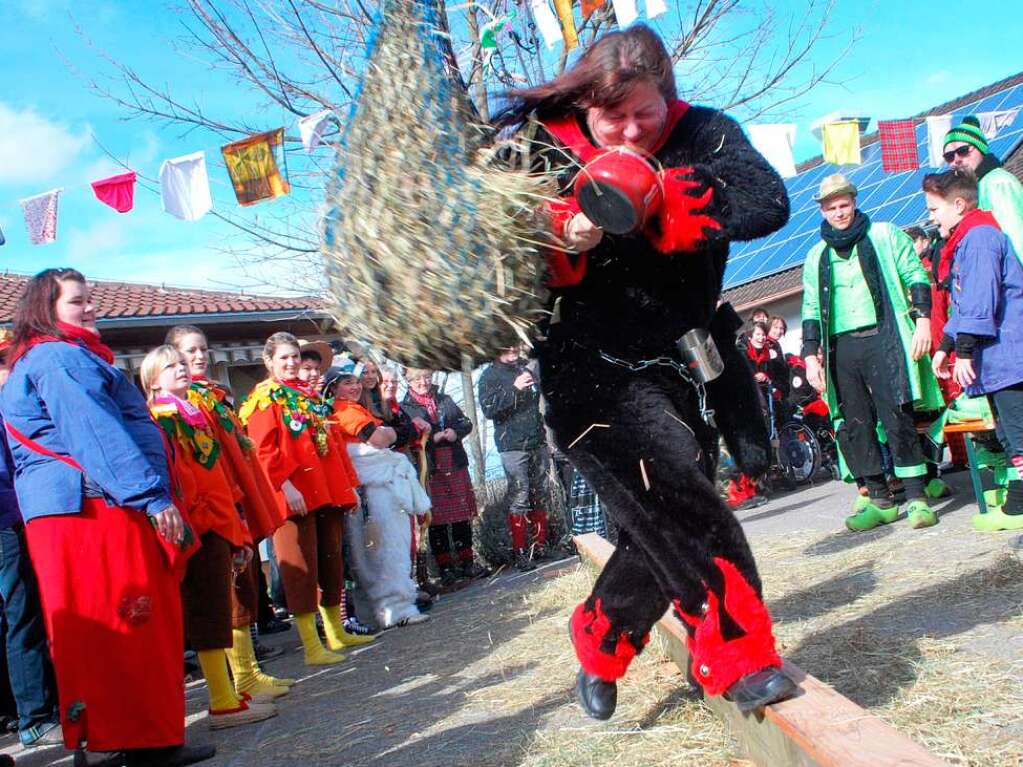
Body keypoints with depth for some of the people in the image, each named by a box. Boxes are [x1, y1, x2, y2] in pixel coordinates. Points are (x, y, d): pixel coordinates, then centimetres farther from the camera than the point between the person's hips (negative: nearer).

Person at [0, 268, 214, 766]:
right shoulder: (60, 357, -8)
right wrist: (153, 495, -22)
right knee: (126, 626, -7)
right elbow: (97, 433, -18)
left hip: (69, 514, 10)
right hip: (95, 508, -10)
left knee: (98, 631, 11)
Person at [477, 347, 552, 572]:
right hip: (513, 446, -6)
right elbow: (488, 408, -17)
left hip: (537, 443, 6)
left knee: (541, 496, 7)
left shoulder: (526, 368, 16)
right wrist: (514, 388, -24)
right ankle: (520, 553, -6)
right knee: (519, 498, -10)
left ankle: (540, 545, 16)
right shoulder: (490, 375, -3)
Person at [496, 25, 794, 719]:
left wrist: (649, 204, -28)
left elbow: (768, 205, -21)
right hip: (596, 370, -3)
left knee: (662, 530, 6)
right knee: (685, 505, -18)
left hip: (686, 365, 4)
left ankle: (599, 647, 30)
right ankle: (742, 658, -4)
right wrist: (566, 239, -29)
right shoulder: (544, 150, -6)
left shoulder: (702, 134, -4)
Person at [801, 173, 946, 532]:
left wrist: (922, 321, -7)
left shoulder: (885, 236, 9)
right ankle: (879, 500, 9)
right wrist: (811, 357, 8)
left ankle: (917, 498, -2)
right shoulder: (817, 256, 17)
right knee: (854, 427, 1)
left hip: (883, 340, -3)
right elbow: (811, 311, 16)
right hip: (841, 348, 4)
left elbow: (916, 278, 5)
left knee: (897, 419, -9)